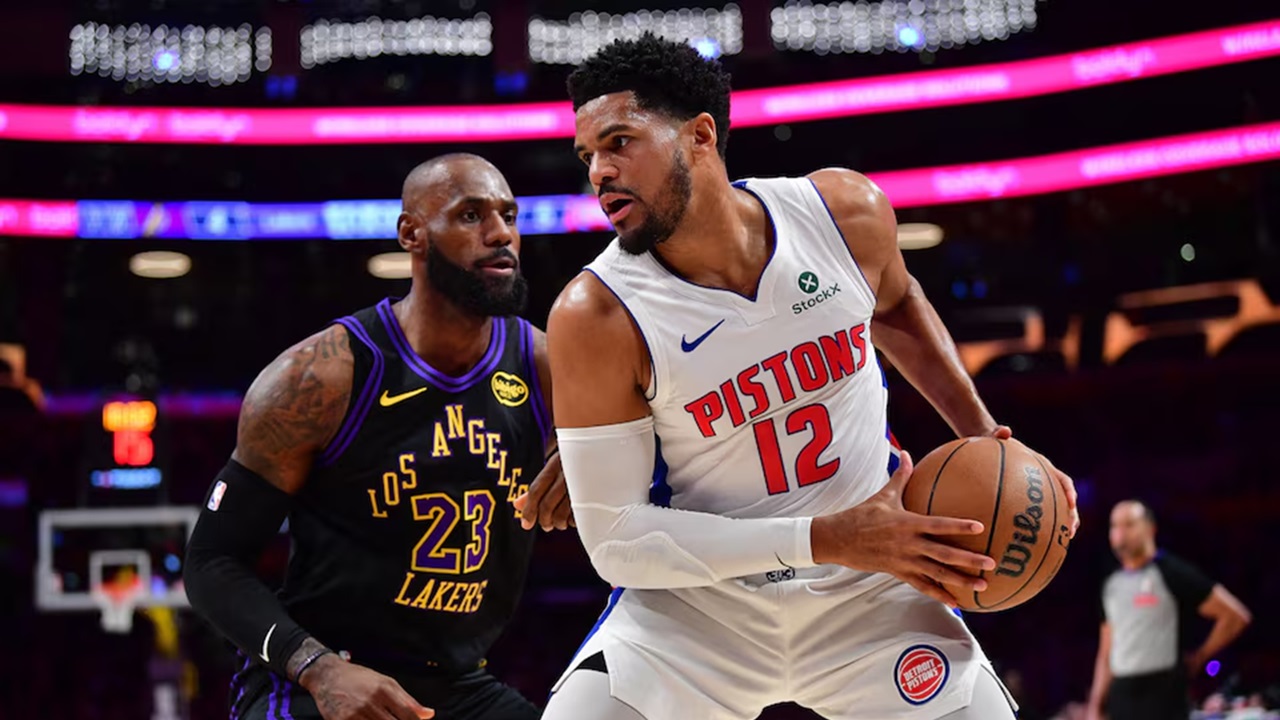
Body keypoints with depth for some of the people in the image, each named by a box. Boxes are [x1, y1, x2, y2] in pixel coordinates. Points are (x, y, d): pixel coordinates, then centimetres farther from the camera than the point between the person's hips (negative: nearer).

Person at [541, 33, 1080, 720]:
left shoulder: (846, 212, -12)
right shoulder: (595, 317, -21)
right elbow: (615, 540, -19)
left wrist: (980, 431, 1)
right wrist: (825, 540, -26)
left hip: (870, 588, 2)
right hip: (698, 599, -2)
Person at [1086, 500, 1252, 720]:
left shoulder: (1172, 574, -4)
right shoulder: (1112, 585, 16)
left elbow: (1235, 615, -5)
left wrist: (1198, 658, 0)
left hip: (1162, 696, -7)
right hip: (1121, 696, 7)